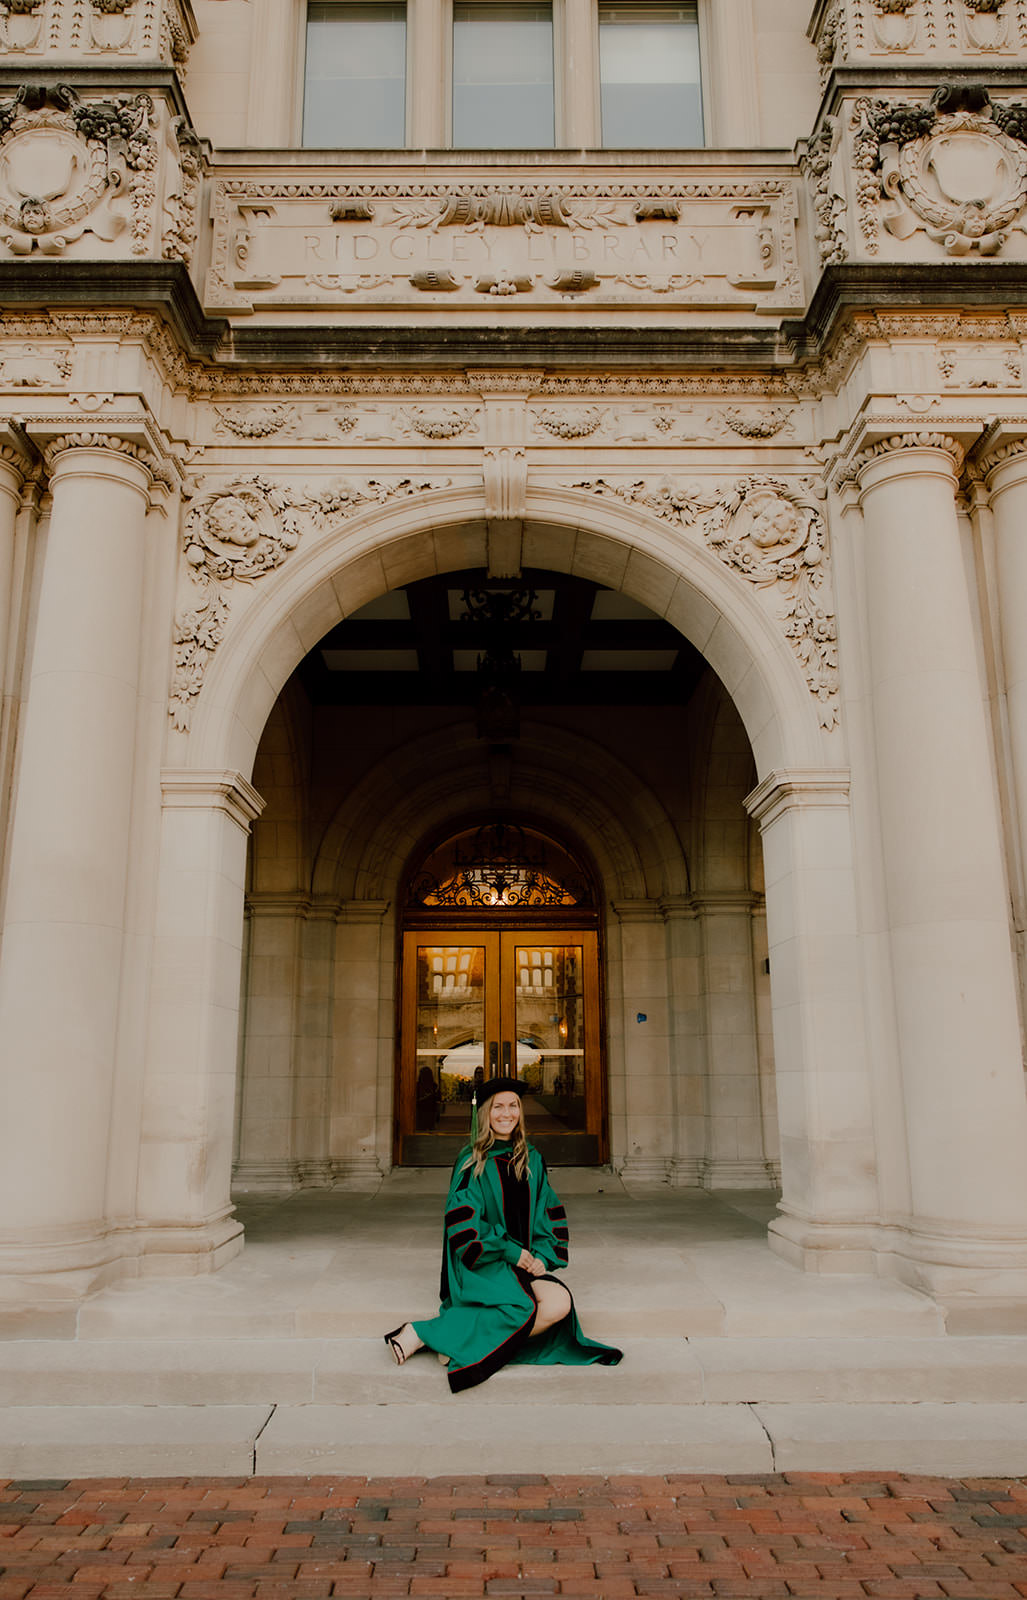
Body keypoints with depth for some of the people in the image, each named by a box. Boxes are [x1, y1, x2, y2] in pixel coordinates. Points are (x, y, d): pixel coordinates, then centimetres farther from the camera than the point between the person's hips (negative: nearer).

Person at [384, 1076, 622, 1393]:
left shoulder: (531, 1159, 13)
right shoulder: (472, 1162, -2)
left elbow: (550, 1213, 14)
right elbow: (462, 1221, -9)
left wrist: (542, 1255, -4)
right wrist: (510, 1251, -14)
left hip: (524, 1260, 5)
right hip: (482, 1264, -5)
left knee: (560, 1304, -26)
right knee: (522, 1310, -33)